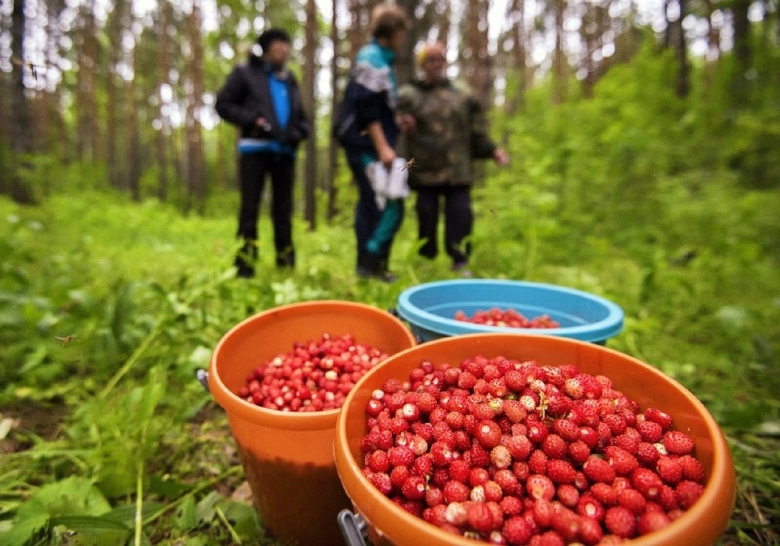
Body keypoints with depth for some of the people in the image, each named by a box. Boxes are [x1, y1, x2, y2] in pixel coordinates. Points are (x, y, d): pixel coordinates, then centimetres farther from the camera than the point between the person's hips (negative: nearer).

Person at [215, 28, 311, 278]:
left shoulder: (290, 81, 22)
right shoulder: (245, 73, 8)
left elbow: (301, 117, 26)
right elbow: (223, 104, 1)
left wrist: (300, 131, 3)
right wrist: (251, 120, -13)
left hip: (285, 151, 5)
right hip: (254, 148, -4)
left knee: (283, 207, 6)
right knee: (250, 205, -4)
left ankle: (286, 260, 12)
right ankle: (245, 260, -1)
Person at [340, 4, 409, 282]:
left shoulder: (380, 58, 20)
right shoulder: (372, 57, -9)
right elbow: (366, 108, -18)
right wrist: (383, 147, -21)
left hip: (370, 147, 10)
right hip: (369, 147, -10)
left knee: (371, 206, 10)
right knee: (391, 206, -11)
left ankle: (367, 265, 17)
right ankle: (371, 263, -7)